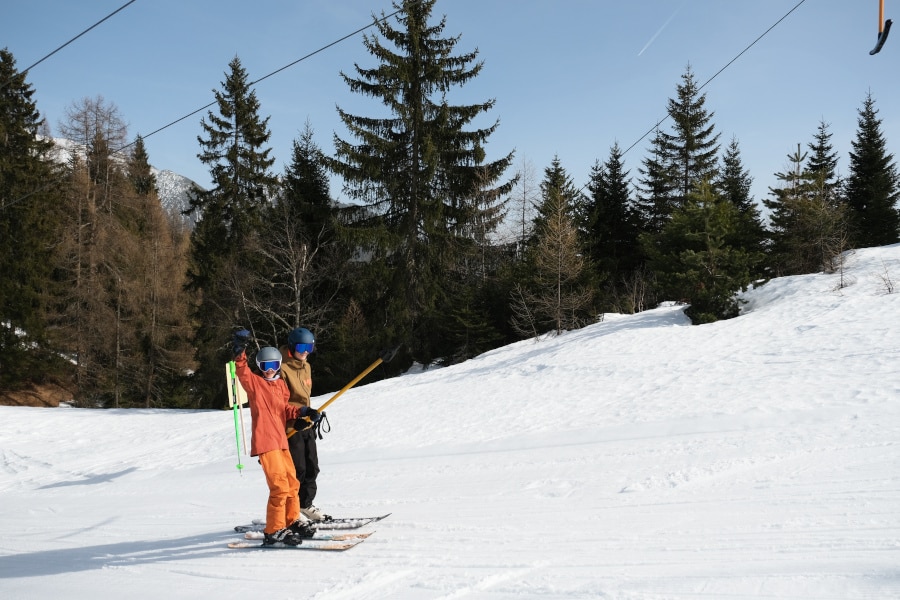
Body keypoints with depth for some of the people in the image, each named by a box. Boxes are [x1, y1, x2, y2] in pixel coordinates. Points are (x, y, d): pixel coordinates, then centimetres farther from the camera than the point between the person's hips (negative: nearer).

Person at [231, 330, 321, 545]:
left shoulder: (281, 385, 15)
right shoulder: (254, 382, -2)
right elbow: (242, 371, -21)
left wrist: (302, 411, 1)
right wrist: (240, 352, -36)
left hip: (281, 440, 7)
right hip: (265, 441, -7)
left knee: (292, 483, 17)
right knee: (279, 486, -12)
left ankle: (292, 521, 34)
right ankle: (274, 532, -4)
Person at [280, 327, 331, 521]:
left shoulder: (306, 367, 13)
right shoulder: (283, 369, -15)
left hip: (306, 425, 9)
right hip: (291, 427, -9)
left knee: (312, 468, 14)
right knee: (297, 470, -7)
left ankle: (305, 504, 29)